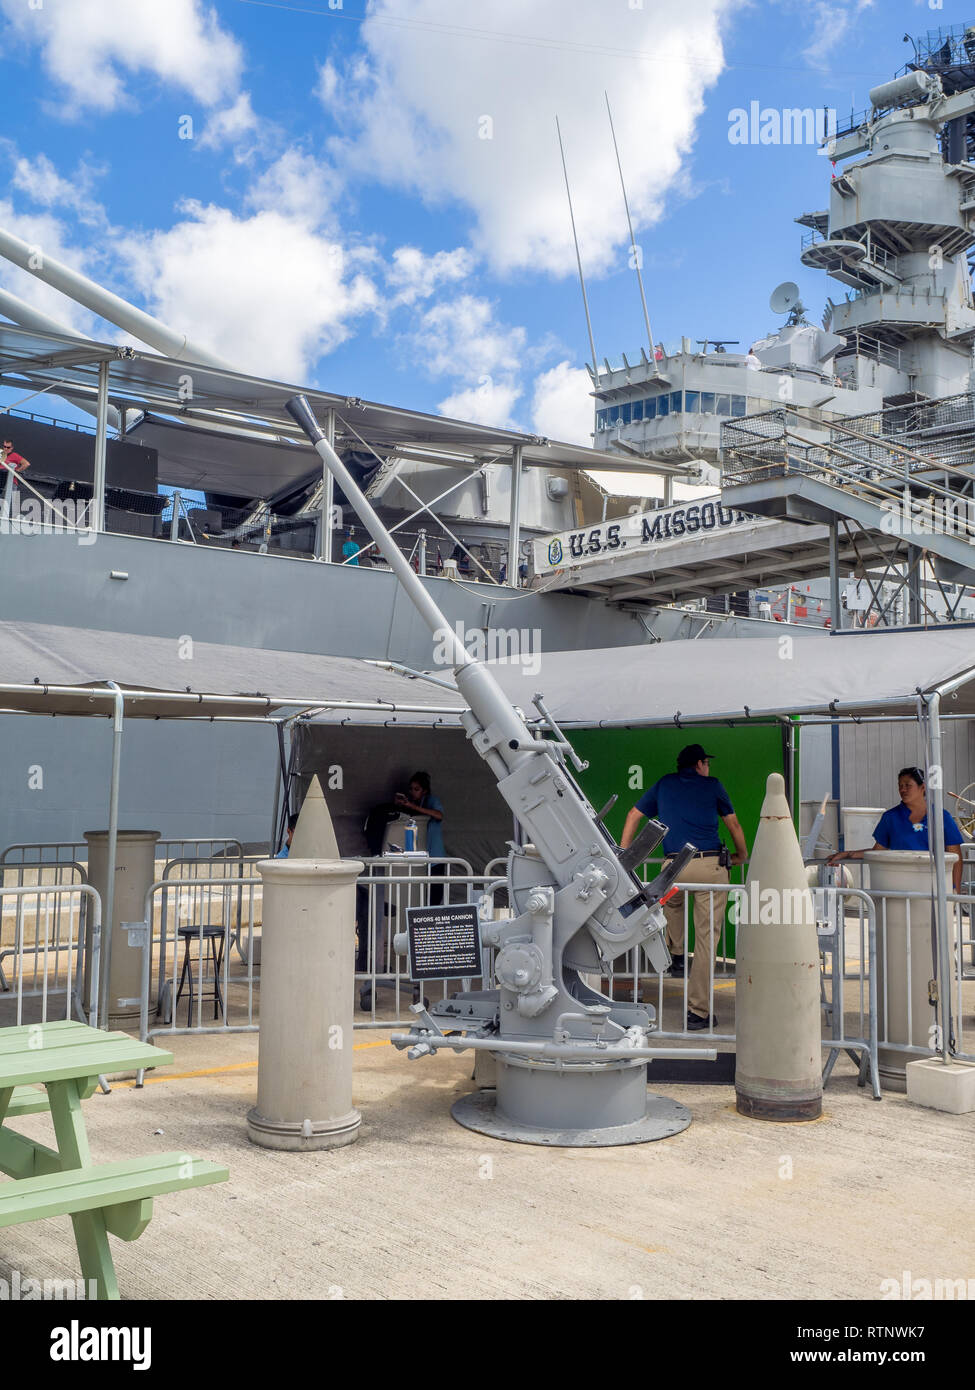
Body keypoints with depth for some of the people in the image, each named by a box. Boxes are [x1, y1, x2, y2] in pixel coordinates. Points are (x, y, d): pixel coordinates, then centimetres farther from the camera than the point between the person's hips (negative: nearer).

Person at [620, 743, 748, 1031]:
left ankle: (676, 956, 26)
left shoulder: (664, 784, 19)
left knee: (671, 903, 37)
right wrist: (742, 855, 39)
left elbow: (634, 816, 24)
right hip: (711, 865, -2)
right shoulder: (712, 786, 13)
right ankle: (698, 1012, 1)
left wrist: (622, 855, 33)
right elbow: (734, 824, 22)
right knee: (706, 937, 1)